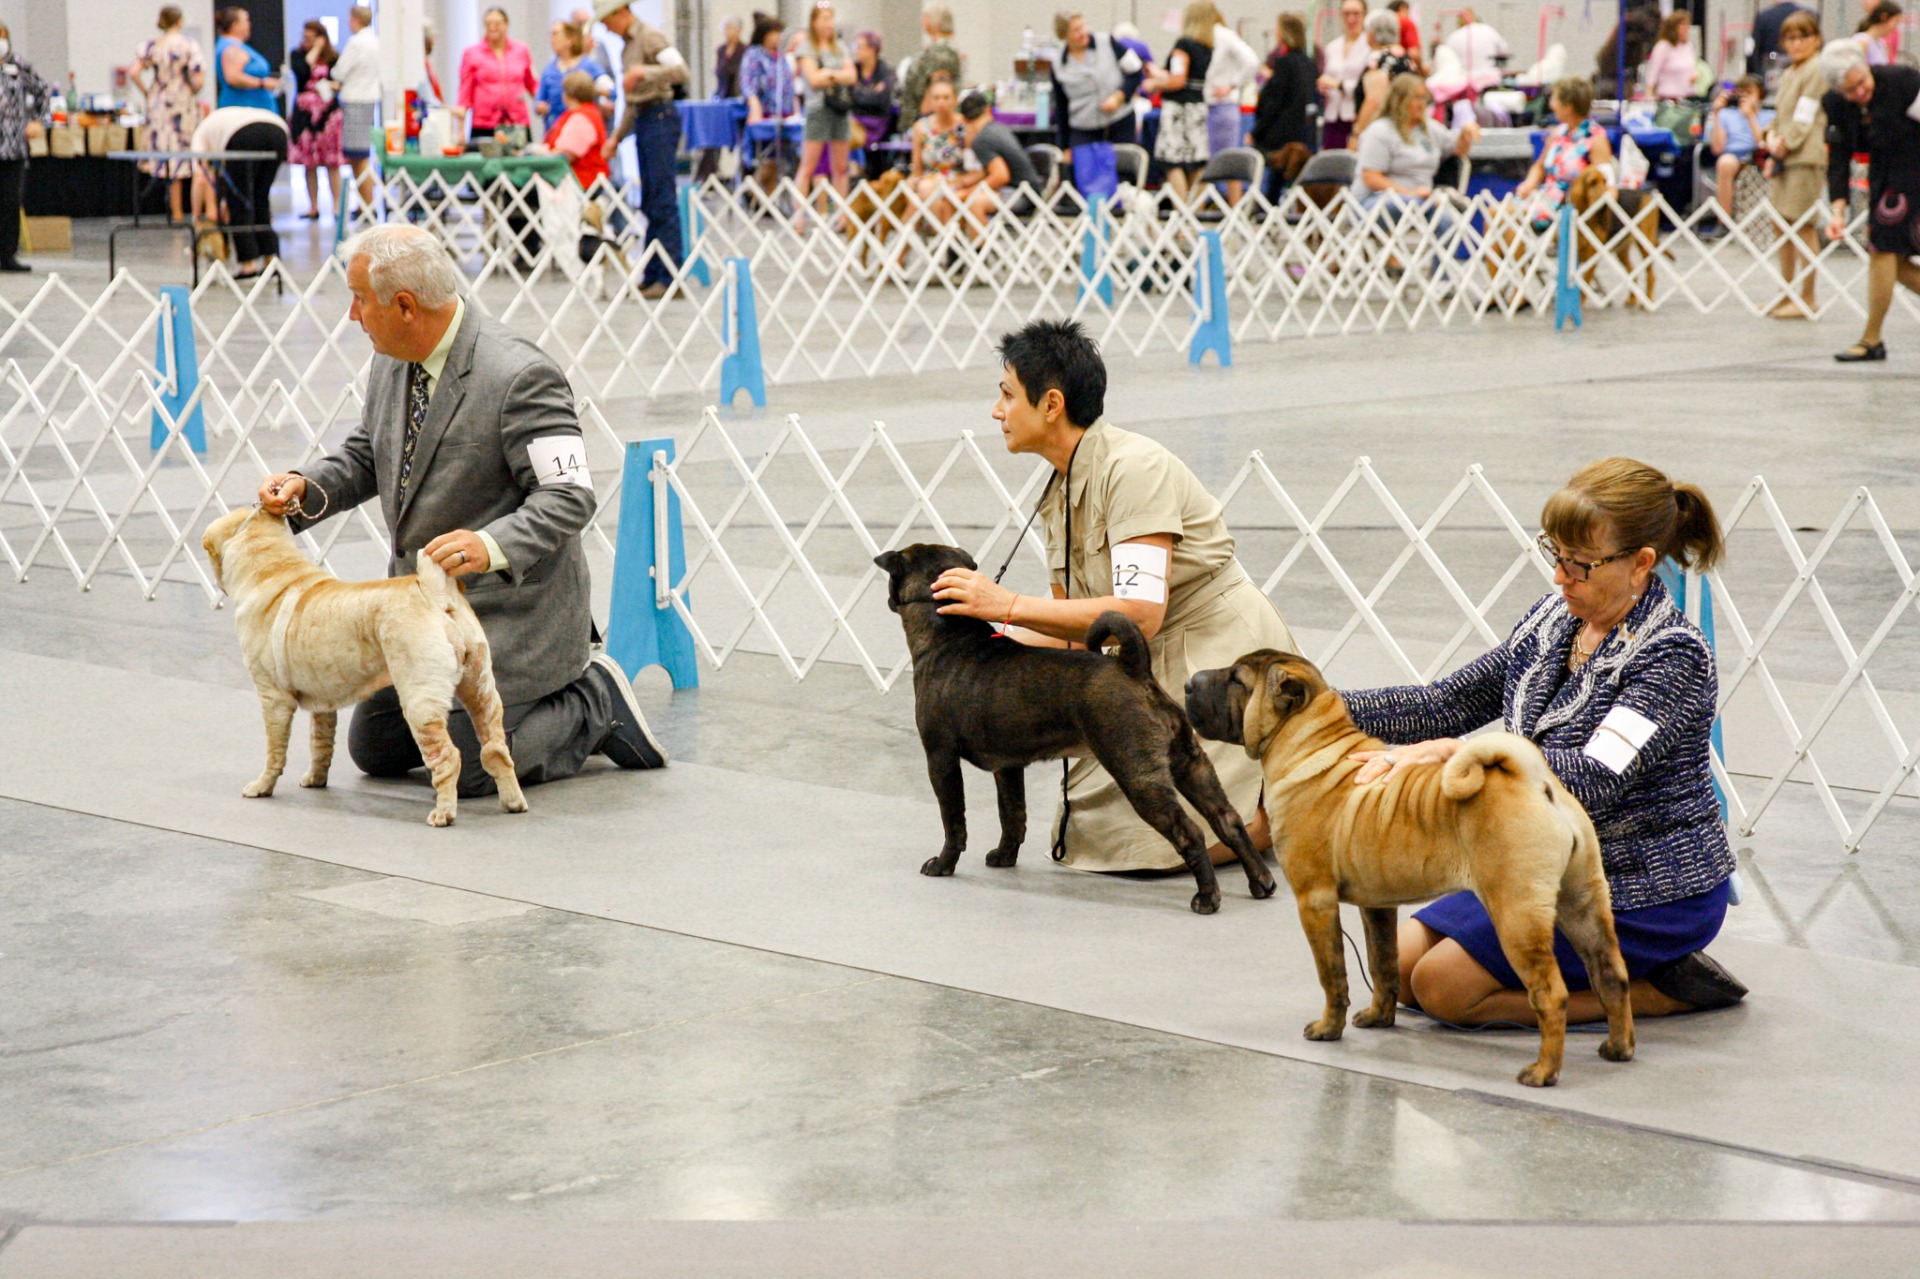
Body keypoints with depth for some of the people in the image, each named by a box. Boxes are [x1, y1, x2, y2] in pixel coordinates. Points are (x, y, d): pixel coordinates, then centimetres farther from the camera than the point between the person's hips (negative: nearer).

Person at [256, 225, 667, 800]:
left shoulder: (519, 376, -24)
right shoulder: (390, 364, 1)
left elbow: (569, 496, -25)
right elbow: (363, 457, 14)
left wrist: (492, 546, -41)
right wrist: (306, 488, -7)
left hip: (508, 608, -9)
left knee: (466, 769, -14)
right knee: (374, 748, 16)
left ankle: (597, 702, 11)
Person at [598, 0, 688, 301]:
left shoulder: (650, 37, -8)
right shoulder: (628, 45, 20)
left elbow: (680, 71, -23)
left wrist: (642, 71, -29)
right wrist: (617, 137, 25)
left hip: (660, 116, -10)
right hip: (643, 119, 10)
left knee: (663, 200, -11)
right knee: (650, 204, 9)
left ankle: (670, 277, -11)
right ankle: (651, 276, 11)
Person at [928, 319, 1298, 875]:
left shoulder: (1133, 468, -21)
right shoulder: (1060, 492, 7)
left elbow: (1140, 613, -30)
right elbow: (1075, 630, 10)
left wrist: (1009, 606, -30)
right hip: (1159, 666, 9)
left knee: (1152, 840, -18)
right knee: (1090, 827, 5)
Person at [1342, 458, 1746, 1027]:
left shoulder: (1675, 655, -22)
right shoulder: (1553, 619, 2)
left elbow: (1597, 779, -34)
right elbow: (1448, 703, 7)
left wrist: (1452, 754, -42)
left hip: (1650, 892, -9)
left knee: (1443, 985, -14)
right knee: (1398, 963, 7)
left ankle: (1663, 989, -3)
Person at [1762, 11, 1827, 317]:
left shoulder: (1817, 70, -9)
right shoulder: (1789, 73, 19)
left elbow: (1806, 117, -14)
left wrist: (1786, 143, -13)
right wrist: (1771, 137, 3)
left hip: (1806, 155, -9)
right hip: (1784, 155, 9)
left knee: (1804, 225, -7)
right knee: (1784, 225, 12)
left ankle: (1807, 298, -3)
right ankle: (1787, 294, 20)